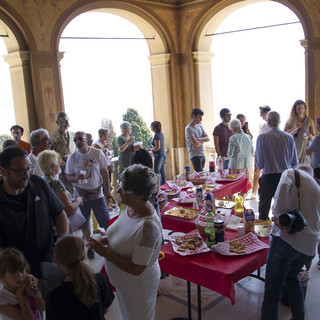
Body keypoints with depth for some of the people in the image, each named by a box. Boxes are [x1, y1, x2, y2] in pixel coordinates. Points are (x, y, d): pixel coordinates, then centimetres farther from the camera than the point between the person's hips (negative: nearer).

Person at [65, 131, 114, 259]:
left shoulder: (97, 153, -5)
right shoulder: (72, 157, -2)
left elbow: (104, 173, 0)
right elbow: (68, 176, 3)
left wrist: (108, 191, -3)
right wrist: (76, 178, -21)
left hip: (97, 193, -1)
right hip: (80, 195, 1)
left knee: (106, 222, 1)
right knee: (84, 224, 13)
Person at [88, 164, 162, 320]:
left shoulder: (149, 226, -38)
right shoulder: (129, 207, -12)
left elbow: (136, 269, -32)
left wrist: (105, 253, -28)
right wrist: (104, 240, -10)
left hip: (138, 285, -7)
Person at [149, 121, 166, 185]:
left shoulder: (156, 135, -16)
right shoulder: (161, 134, 12)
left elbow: (158, 147, -22)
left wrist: (150, 149, -8)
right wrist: (152, 147, 13)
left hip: (159, 155, -9)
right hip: (163, 154, 9)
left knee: (156, 172, -6)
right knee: (162, 171, 13)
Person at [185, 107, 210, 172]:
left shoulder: (200, 126, 13)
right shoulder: (189, 128, -13)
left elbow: (207, 138, 6)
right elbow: (196, 144, -20)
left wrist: (199, 139, -13)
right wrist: (203, 141, 1)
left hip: (202, 155, 8)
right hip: (195, 155, -8)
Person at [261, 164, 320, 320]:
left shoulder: (292, 172, 9)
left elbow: (284, 186, -18)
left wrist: (279, 215, -17)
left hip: (287, 238, -7)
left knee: (272, 292, -2)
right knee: (292, 277, 33)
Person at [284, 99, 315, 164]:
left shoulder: (309, 120, 3)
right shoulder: (290, 120, 3)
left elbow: (313, 137, 7)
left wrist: (310, 136, -16)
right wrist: (295, 128, -16)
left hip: (304, 148, 0)